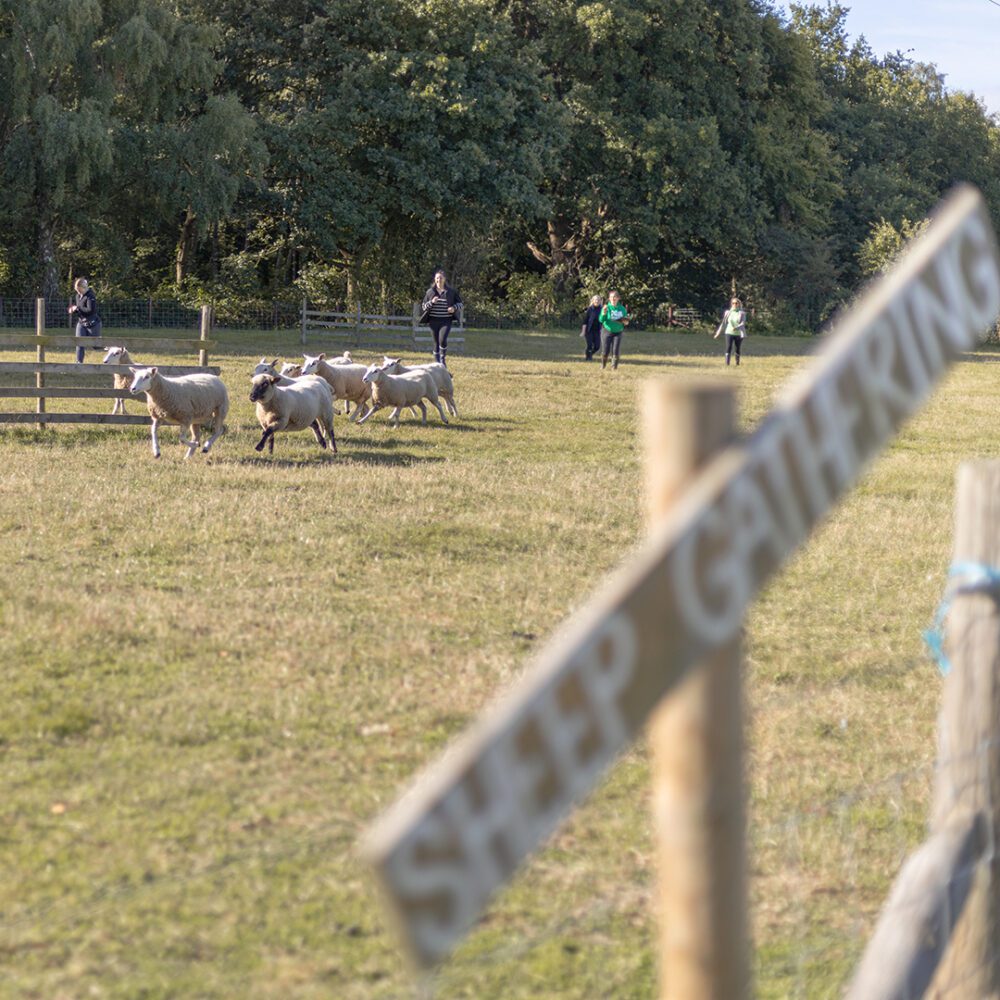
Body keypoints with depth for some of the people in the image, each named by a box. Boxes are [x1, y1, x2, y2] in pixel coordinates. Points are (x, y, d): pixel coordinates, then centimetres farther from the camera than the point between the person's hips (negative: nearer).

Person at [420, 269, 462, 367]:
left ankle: (443, 359, 0)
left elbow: (460, 303, 11)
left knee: (442, 340, -22)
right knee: (436, 342, 5)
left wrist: (454, 308, -10)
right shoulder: (430, 292, 6)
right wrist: (431, 302, -11)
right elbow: (423, 307, 8)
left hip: (446, 321, -2)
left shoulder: (451, 291, 2)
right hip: (434, 321, 2)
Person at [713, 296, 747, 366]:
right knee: (728, 348, -11)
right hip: (729, 333, 1)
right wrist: (718, 333, 7)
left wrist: (736, 328, -30)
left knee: (737, 350, 5)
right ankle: (727, 364, -17)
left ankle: (737, 363, 16)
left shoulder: (741, 313, 1)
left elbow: (743, 323, -11)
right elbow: (723, 323, 10)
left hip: (738, 334, -1)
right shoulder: (728, 313, 7)